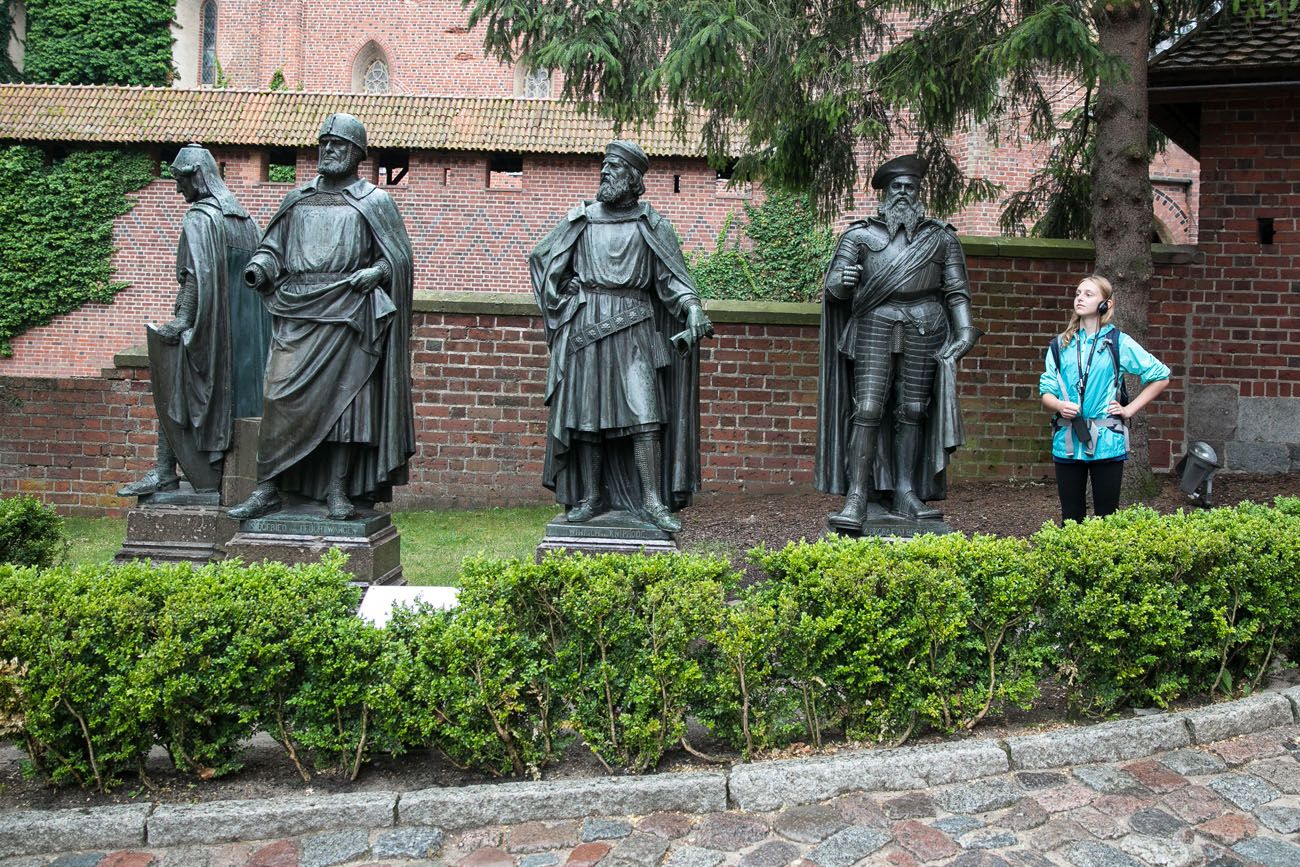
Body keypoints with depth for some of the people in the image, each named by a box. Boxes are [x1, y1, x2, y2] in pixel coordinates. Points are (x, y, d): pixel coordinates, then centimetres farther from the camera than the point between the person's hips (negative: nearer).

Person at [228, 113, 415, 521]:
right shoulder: (297, 200, 17)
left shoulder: (374, 202, 6)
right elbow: (274, 245, 21)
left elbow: (398, 257, 4)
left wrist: (374, 272, -15)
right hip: (296, 313, 3)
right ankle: (267, 490, 2)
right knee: (281, 397, -4)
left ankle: (338, 491, 7)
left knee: (342, 399, -2)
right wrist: (260, 266, 0)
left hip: (347, 315, -3)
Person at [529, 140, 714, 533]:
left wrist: (692, 308, -18)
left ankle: (652, 500, -6)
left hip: (632, 328, -2)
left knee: (644, 414, -10)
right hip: (584, 326, 2)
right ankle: (591, 497, 14)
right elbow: (541, 258, 20)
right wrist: (566, 292, 8)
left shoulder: (651, 225, 4)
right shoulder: (582, 219, 11)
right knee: (586, 412, 4)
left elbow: (672, 277, -1)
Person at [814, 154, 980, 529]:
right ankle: (857, 498, -7)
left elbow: (956, 289, 11)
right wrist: (843, 282, -22)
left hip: (924, 330, 2)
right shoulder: (860, 234, 9)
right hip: (874, 327, -1)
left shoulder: (941, 237, 12)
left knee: (913, 411, 3)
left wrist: (965, 328, -2)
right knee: (867, 409, -8)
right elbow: (833, 286, 2)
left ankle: (905, 493, 10)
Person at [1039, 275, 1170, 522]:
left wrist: (1130, 409, 1)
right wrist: (1059, 405, -14)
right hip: (1067, 442, 2)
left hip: (1107, 443, -2)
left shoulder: (1119, 343, 1)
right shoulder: (1060, 345, 9)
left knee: (1106, 516, 4)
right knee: (1071, 518, 8)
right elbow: (1046, 394, 8)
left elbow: (1161, 376, 6)